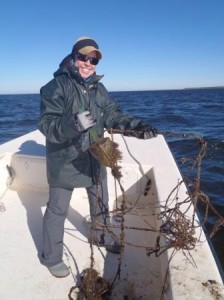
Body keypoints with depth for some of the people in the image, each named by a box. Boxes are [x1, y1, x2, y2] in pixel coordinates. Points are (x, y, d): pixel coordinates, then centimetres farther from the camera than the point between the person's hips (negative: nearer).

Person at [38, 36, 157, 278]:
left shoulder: (99, 88, 6)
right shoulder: (56, 86, -14)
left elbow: (113, 116, -1)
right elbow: (47, 125, -23)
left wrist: (137, 126, -18)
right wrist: (73, 124, -42)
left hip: (94, 158, 6)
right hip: (64, 161, -6)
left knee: (101, 202, 22)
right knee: (57, 209, 9)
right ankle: (52, 257, 30)